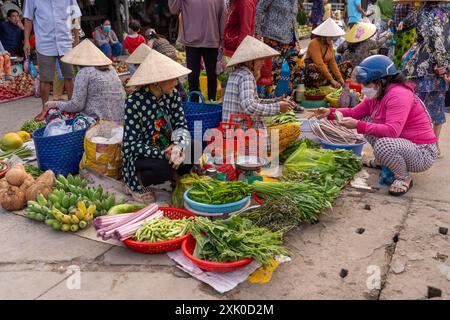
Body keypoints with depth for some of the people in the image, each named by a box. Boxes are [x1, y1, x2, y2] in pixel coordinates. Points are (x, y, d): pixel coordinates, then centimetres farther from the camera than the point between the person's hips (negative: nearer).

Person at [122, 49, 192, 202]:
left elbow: (181, 125, -5)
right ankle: (141, 184, -1)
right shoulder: (134, 101, -20)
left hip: (168, 148, 5)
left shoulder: (172, 94, -5)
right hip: (141, 155, -5)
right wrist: (163, 154, -31)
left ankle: (173, 175, 9)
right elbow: (133, 144, -20)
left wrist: (178, 146, -28)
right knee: (164, 167, -34)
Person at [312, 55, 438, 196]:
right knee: (366, 120, 8)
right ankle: (381, 161, 22)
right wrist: (330, 112, -5)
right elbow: (354, 112, 10)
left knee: (383, 144, -37)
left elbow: (392, 131, -35)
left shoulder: (398, 94, -25)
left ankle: (404, 178, -8)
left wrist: (357, 125, -35)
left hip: (423, 153, -9)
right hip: (403, 142, 9)